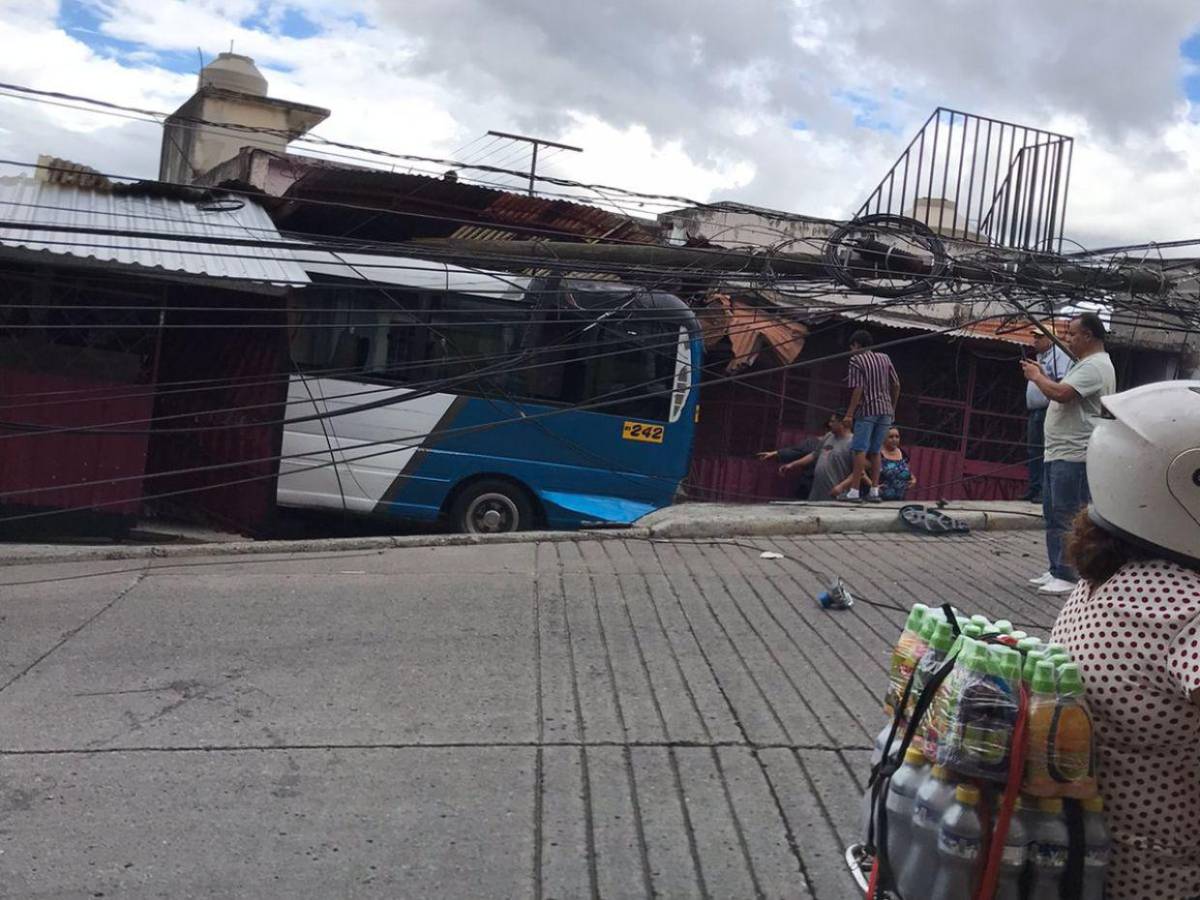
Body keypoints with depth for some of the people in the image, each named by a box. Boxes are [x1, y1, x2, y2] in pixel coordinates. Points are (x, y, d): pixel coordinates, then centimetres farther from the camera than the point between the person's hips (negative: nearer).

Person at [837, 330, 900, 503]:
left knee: (861, 450, -6)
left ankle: (854, 490, -8)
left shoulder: (856, 360, -4)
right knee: (875, 451, 10)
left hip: (867, 410, -6)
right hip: (885, 410, 6)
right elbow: (896, 385, 13)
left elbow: (858, 389, -12)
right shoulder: (885, 358, 13)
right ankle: (874, 490, 7)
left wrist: (850, 412, -11)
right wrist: (892, 408, 22)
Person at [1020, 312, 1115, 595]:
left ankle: (1067, 576, -2)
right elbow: (1062, 394, 23)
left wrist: (1037, 377, -10)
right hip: (1056, 453, 11)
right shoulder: (1084, 365, 20)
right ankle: (1056, 571, 22)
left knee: (1066, 519, -7)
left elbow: (1061, 394, -27)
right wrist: (1041, 376, 13)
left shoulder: (1095, 366, -15)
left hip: (1073, 457, -11)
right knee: (1053, 516, 15)